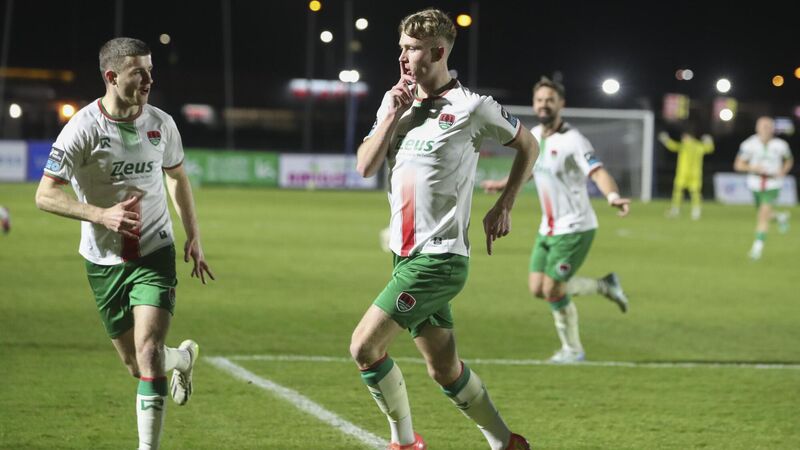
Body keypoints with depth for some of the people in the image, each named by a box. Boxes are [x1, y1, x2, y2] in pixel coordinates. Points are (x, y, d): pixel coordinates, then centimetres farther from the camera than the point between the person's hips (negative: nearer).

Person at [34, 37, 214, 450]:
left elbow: (177, 178, 16)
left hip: (155, 252, 1)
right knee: (135, 365, 9)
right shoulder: (83, 129, -15)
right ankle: (184, 358, 44)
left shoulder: (160, 123, -2)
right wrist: (102, 215, -27)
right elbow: (45, 195, -16)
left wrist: (194, 237, 11)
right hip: (104, 260, -1)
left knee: (148, 348, -18)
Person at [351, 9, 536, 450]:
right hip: (407, 254, 7)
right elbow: (365, 166, 2)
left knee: (364, 346, -11)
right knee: (444, 369, 10)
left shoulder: (471, 107, -9)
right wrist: (392, 115, -7)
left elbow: (527, 144, 5)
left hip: (438, 258, -7)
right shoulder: (396, 102, 9)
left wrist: (504, 206, 3)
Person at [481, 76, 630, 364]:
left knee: (552, 290, -8)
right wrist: (503, 185, 37)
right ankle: (604, 286, 22)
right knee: (537, 288, 4)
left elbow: (598, 173, -31)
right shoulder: (533, 136, 5)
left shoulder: (572, 140, -18)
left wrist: (613, 196, -51)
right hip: (548, 229, 8)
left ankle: (572, 349, 13)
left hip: (574, 228, -8)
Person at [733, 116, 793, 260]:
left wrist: (782, 172, -9)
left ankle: (758, 247, -10)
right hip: (756, 184, 2)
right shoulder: (749, 145, -12)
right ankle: (781, 217, 52)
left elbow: (789, 160, 11)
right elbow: (738, 165, -6)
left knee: (764, 215, -15)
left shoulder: (780, 145, -9)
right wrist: (753, 168, -24)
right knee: (763, 214, 18)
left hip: (772, 185, -2)